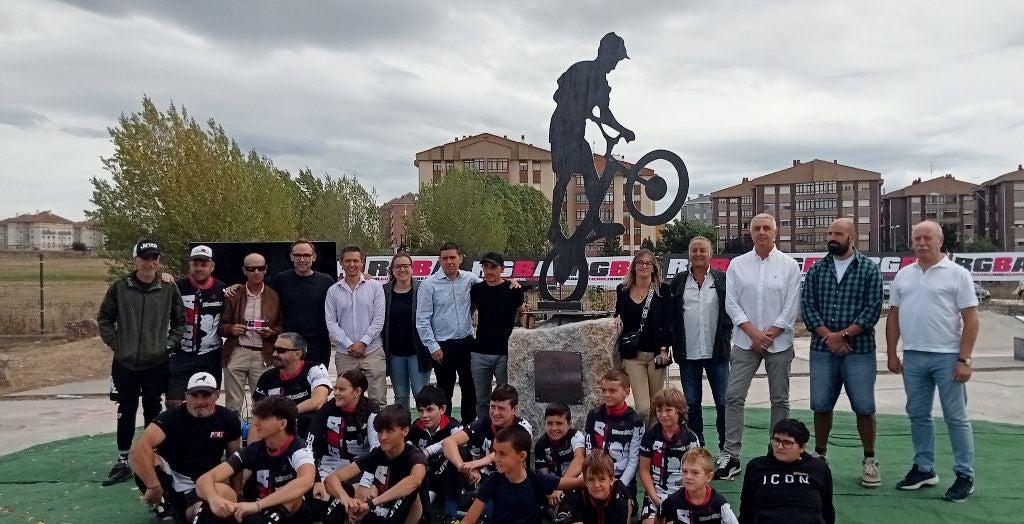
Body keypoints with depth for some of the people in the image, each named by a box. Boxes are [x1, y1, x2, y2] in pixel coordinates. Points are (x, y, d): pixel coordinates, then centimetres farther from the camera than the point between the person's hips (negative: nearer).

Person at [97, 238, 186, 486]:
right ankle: (122, 463, 18)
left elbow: (180, 321, 7)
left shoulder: (168, 289, -2)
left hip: (156, 364, 0)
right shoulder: (119, 287, -2)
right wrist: (114, 343, -1)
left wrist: (169, 344, -2)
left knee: (153, 411, 10)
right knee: (126, 412, 7)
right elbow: (104, 318, 7)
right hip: (125, 363, 0)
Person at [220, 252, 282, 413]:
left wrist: (271, 332, -9)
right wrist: (231, 329, -10)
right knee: (233, 404, 2)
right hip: (236, 353, 1)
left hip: (263, 356, 0)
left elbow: (282, 325, 11)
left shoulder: (275, 297, 7)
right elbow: (222, 325, 11)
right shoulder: (234, 295, 8)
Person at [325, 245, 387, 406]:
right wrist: (349, 345, -8)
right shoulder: (333, 291, 7)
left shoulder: (375, 287, 3)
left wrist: (363, 342, -10)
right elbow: (331, 323, 2)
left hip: (373, 352, -1)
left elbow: (379, 319, -1)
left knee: (378, 399, -2)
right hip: (345, 355, 1)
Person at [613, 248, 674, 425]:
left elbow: (668, 322, -1)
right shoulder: (623, 290, 8)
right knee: (643, 408, -9)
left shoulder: (663, 290, 1)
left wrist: (664, 349, -9)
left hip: (656, 353, -1)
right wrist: (618, 318, 2)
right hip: (633, 355, 1)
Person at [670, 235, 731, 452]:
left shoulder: (723, 279, 3)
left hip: (717, 352, -1)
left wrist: (726, 334, -2)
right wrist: (674, 343, 2)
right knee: (692, 403, 10)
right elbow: (670, 314, 8)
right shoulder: (678, 281, 7)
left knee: (723, 402, 2)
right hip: (688, 352, 2)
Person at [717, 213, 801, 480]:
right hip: (746, 342, 1)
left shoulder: (789, 265, 0)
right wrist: (754, 333, -9)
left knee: (780, 399, 8)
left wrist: (769, 335, -9)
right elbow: (732, 303, 0)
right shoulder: (737, 264, 3)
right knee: (733, 396, -4)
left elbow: (792, 307, -3)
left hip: (779, 342, 0)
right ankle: (730, 456, 2)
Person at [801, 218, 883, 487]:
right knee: (821, 405, 8)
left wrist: (843, 335, -14)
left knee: (864, 407, 1)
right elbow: (807, 306, 1)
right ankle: (819, 454, 23)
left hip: (859, 349, -2)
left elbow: (873, 309, -7)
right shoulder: (817, 269, 8)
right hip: (822, 349, 3)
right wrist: (828, 336, -10)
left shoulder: (869, 269, 0)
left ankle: (869, 459, 17)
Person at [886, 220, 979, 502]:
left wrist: (964, 359, -12)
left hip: (947, 357, -5)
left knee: (956, 418, 3)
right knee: (918, 415, 12)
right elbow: (893, 315, 12)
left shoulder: (957, 274, -5)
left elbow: (970, 318, -7)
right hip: (912, 357, 5)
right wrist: (892, 354, 8)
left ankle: (965, 475, 12)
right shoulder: (903, 275, 9)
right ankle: (924, 469, 24)